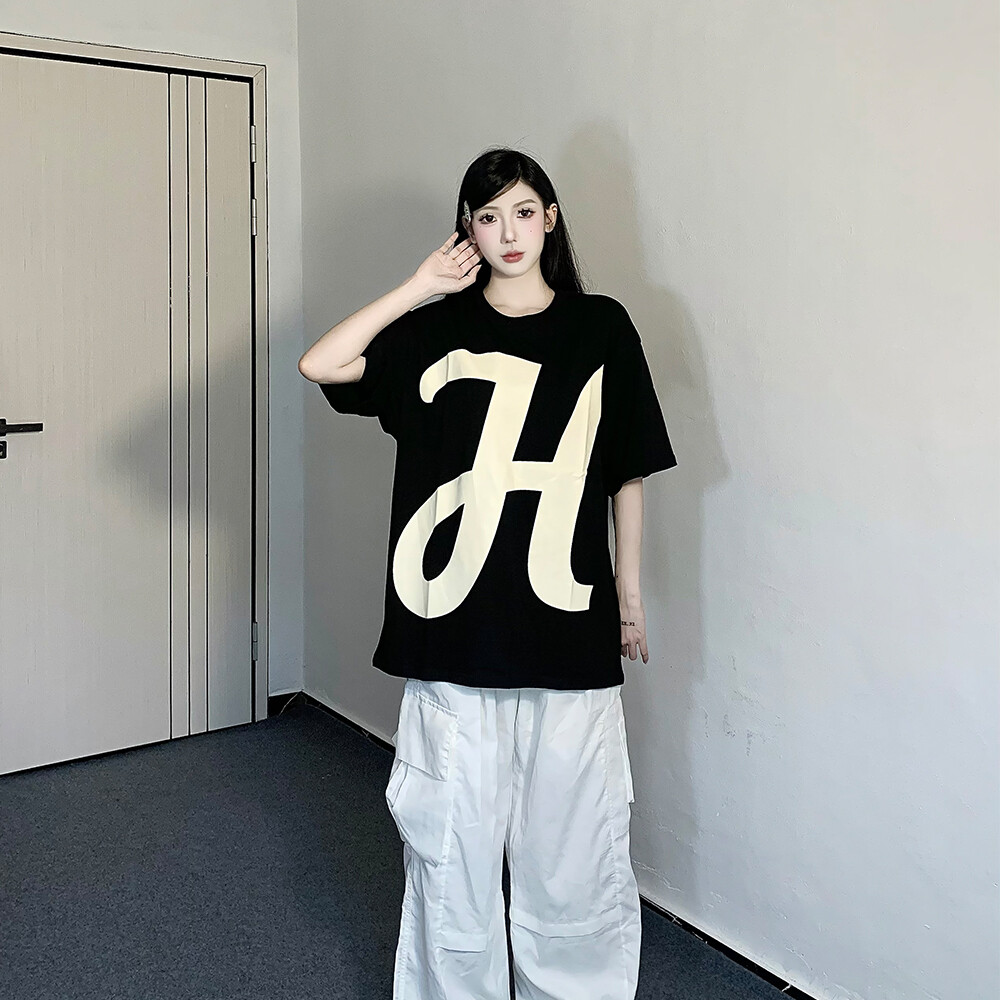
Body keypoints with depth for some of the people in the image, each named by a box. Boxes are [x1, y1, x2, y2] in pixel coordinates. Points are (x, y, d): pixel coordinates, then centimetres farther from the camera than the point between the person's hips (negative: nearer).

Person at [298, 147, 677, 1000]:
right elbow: (320, 364, -12)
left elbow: (628, 477, 8)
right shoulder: (434, 329, 4)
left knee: (574, 837, 9)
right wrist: (416, 289, -7)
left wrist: (631, 599, 10)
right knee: (452, 835, 12)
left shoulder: (602, 327, 5)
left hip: (570, 629, 0)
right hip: (455, 632, 0)